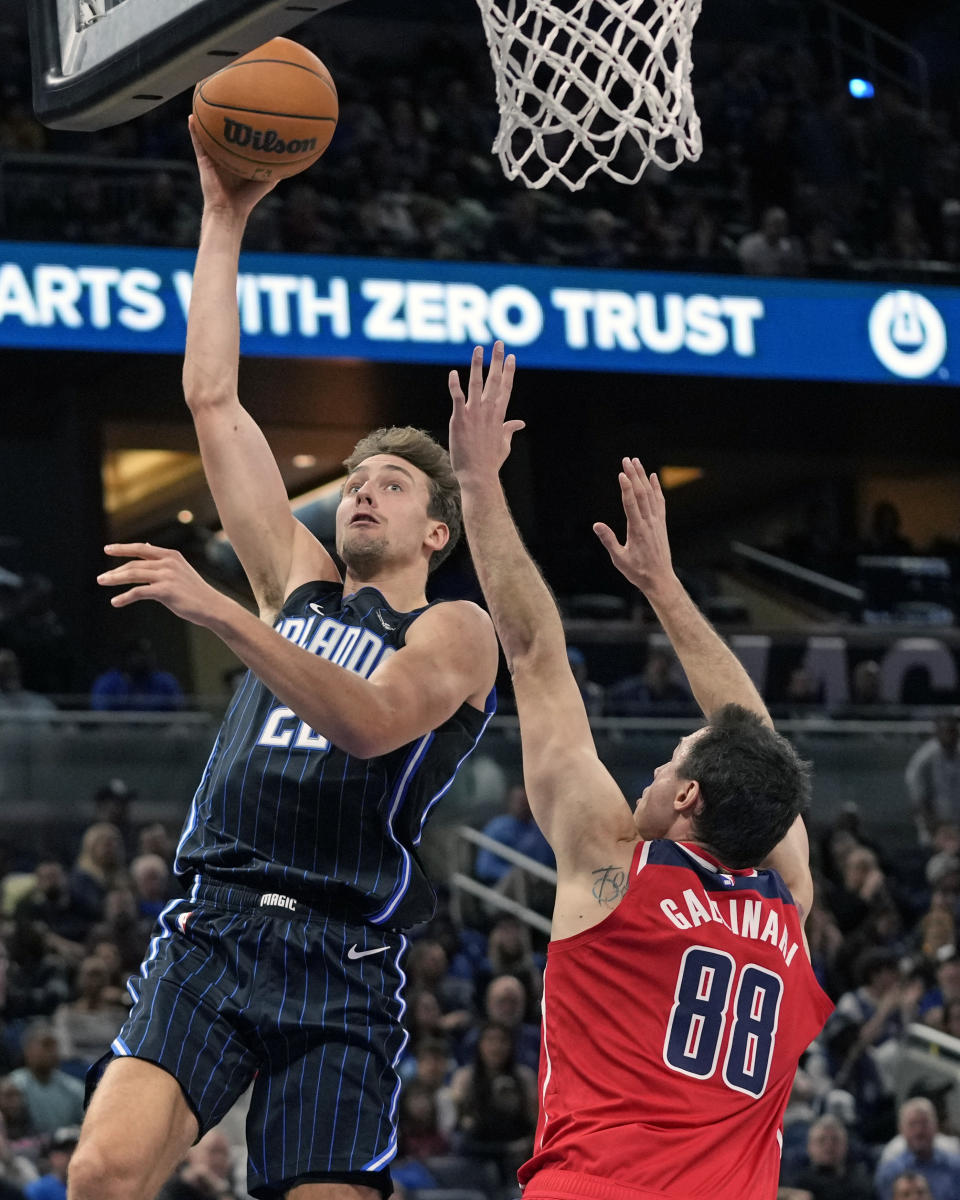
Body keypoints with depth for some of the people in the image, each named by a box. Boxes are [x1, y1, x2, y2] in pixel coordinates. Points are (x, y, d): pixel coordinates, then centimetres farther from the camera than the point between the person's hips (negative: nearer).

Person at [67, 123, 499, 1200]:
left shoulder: (455, 632, 8)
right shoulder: (299, 585, 22)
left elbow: (370, 720, -15)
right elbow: (212, 400, 21)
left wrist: (217, 610, -23)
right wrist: (225, 220, 20)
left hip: (341, 960, -3)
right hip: (211, 930, 3)